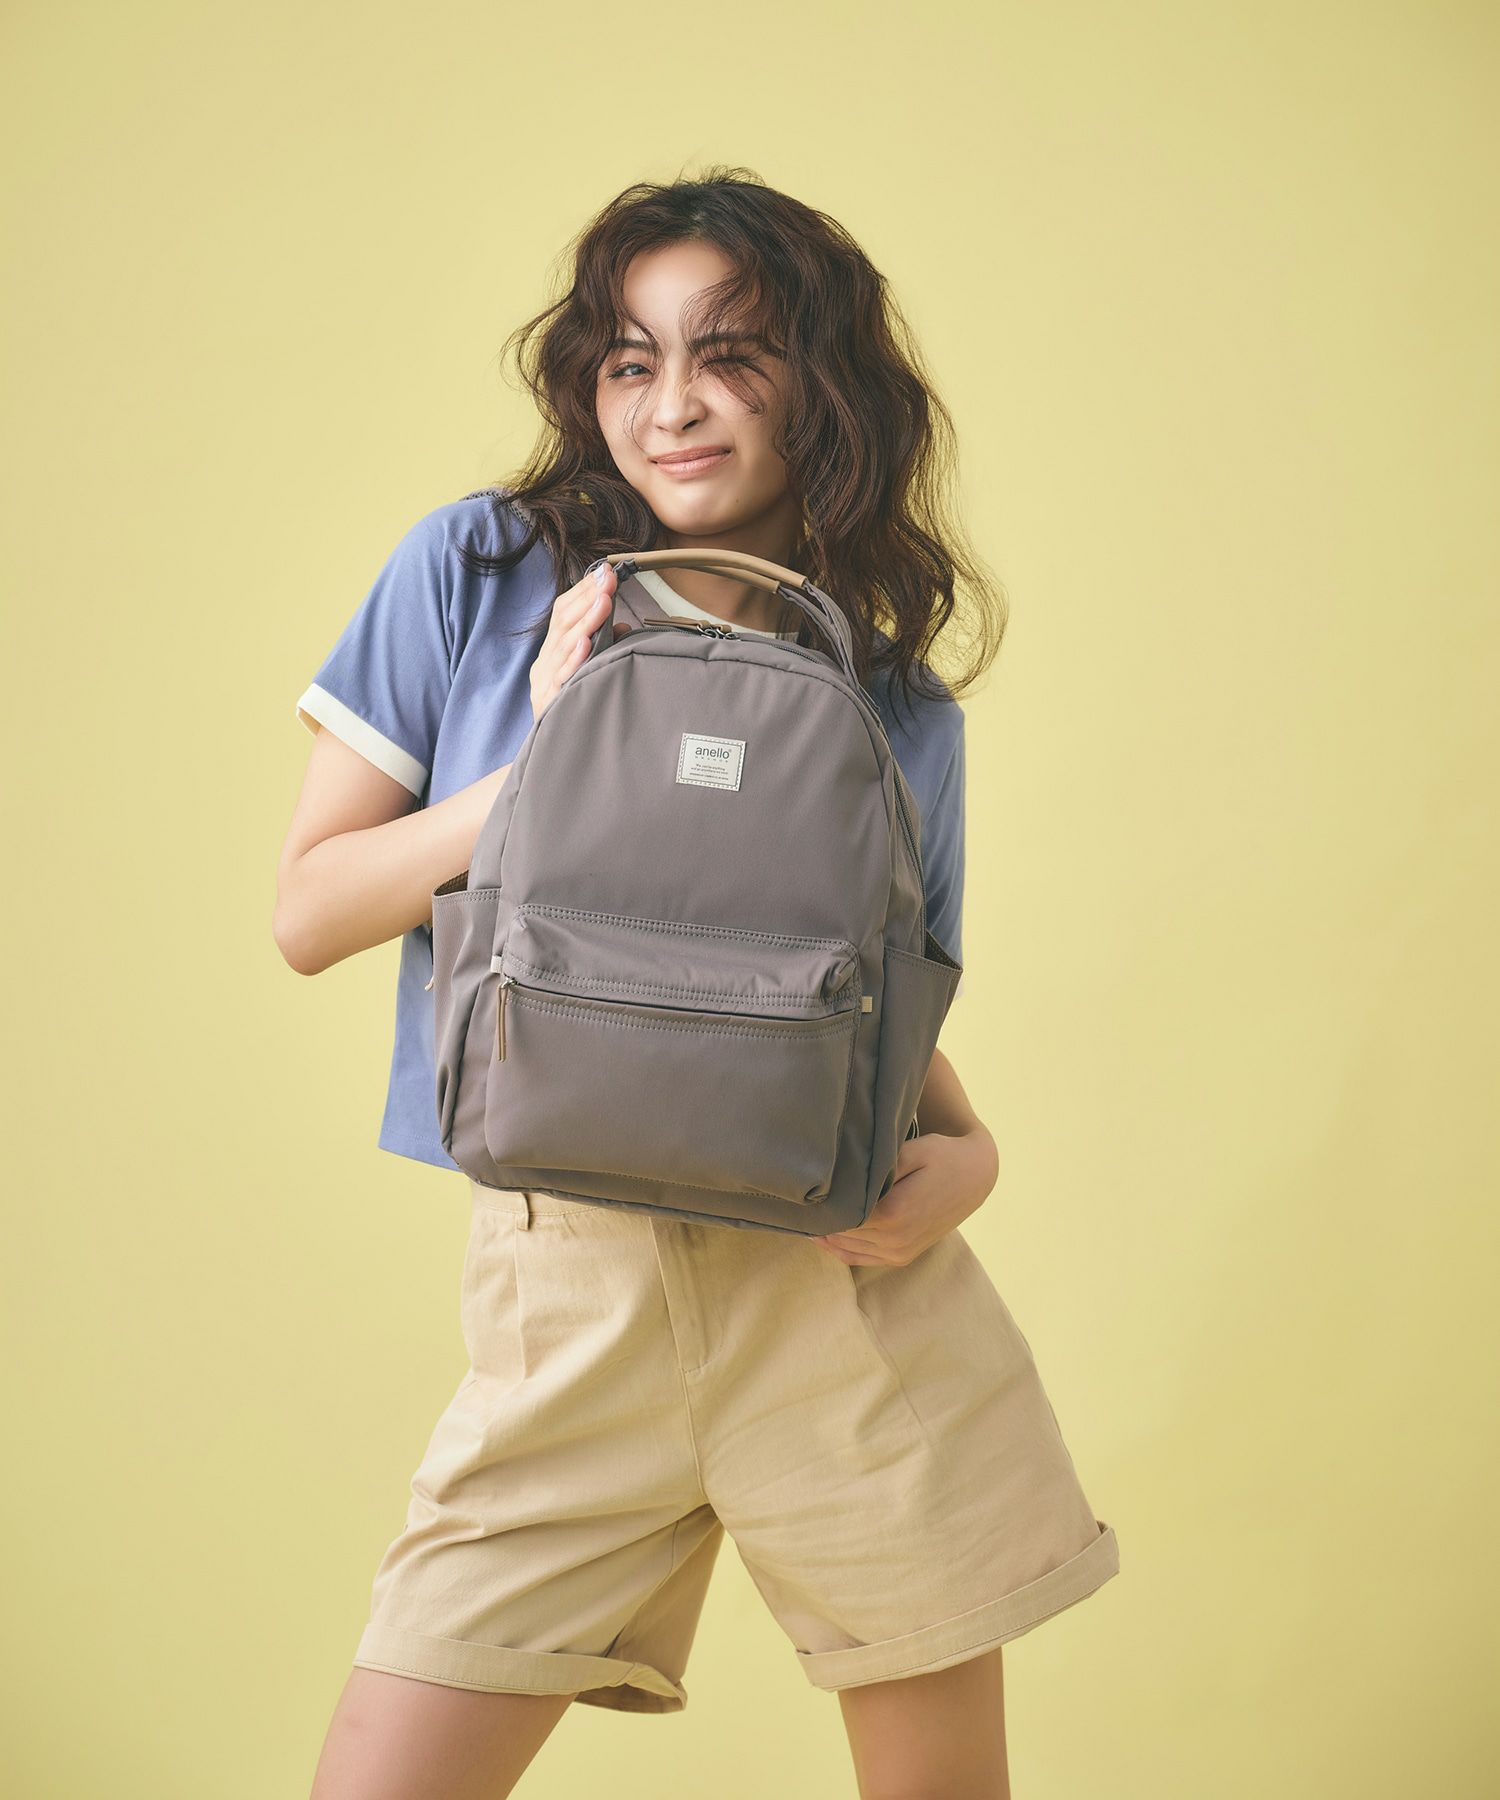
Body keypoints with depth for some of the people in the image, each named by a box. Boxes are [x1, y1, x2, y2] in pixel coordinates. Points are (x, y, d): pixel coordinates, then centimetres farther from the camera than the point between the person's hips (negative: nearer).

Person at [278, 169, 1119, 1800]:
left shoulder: (902, 709, 6)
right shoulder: (478, 575, 2)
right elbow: (309, 913, 1)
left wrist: (965, 1154, -9)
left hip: (844, 1285, 1)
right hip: (569, 1289, -1)